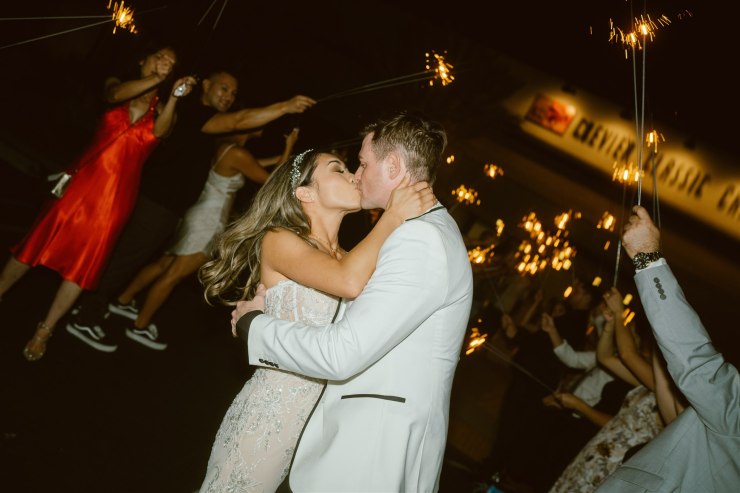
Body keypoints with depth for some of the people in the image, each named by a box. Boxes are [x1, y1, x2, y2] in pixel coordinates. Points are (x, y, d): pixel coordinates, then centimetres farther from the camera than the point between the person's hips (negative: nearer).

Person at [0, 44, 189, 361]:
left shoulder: (161, 110, 5)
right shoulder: (117, 83, 7)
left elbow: (159, 131, -17)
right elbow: (115, 94, -17)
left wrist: (174, 97, -34)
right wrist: (154, 78, -29)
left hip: (115, 195, 0)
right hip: (82, 181, 1)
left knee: (83, 265, 2)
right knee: (37, 244, 7)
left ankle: (44, 331, 16)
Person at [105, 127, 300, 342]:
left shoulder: (225, 143, 6)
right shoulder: (237, 153, -21)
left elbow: (254, 164, 23)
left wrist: (281, 156, 20)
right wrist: (289, 147, -6)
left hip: (203, 217, 9)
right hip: (208, 223, -9)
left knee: (164, 264, 19)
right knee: (173, 275, 1)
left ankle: (123, 301, 31)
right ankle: (140, 326, 11)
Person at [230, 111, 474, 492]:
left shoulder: (422, 242, -22)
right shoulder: (425, 232, 13)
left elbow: (341, 352, -26)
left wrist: (253, 325, -11)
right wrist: (269, 301, 4)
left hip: (376, 447, -9)